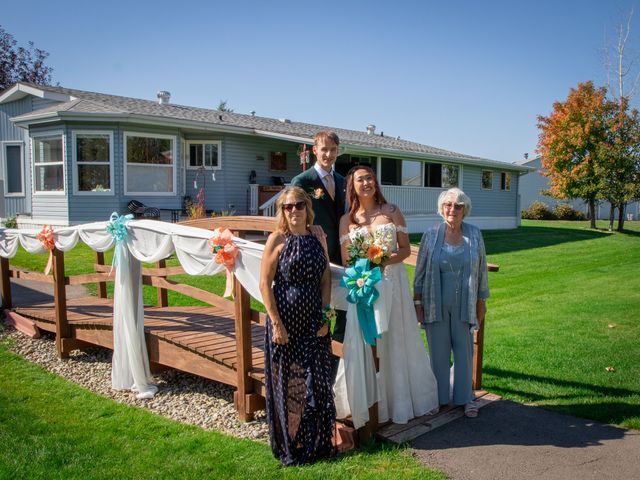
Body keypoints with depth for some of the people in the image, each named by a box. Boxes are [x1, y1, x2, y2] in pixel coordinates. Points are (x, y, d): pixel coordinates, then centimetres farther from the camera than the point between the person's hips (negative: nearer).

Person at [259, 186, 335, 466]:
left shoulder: (318, 238, 6)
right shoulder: (277, 239, -6)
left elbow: (325, 279, 8)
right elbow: (265, 283, -9)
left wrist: (325, 316, -1)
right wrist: (276, 323, -13)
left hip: (314, 323, 4)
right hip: (285, 321, -3)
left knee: (317, 382, 8)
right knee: (287, 383, 7)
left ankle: (317, 443, 27)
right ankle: (290, 447, 25)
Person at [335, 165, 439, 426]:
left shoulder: (392, 212, 2)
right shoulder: (347, 220, 3)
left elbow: (406, 249, 2)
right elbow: (346, 260, 3)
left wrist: (385, 260, -15)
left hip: (393, 283, 0)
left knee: (397, 340, 7)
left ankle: (400, 399, 25)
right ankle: (370, 403, 18)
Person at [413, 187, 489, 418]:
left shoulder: (474, 235, 2)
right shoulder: (431, 235, -1)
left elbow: (481, 269, 7)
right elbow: (420, 271, 2)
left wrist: (481, 301, 7)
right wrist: (418, 302, 1)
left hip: (463, 304, 1)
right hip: (436, 303, -1)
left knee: (464, 350, 7)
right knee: (438, 351, 6)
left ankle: (465, 397, 22)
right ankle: (438, 397, 20)